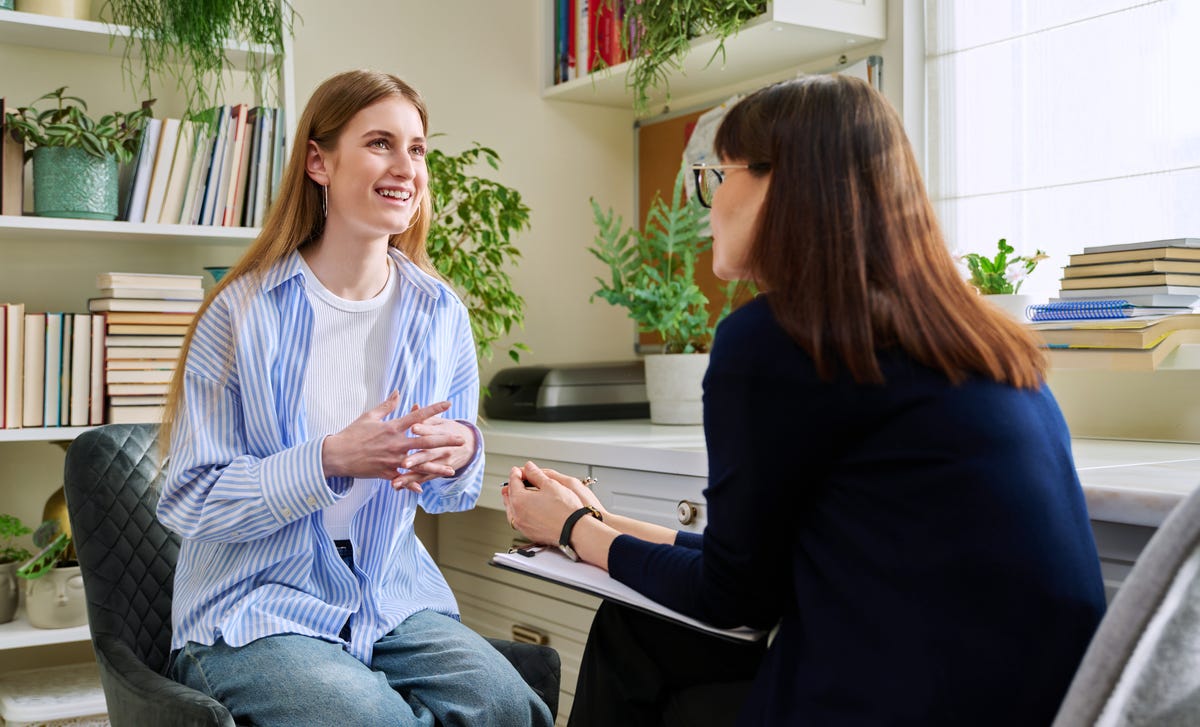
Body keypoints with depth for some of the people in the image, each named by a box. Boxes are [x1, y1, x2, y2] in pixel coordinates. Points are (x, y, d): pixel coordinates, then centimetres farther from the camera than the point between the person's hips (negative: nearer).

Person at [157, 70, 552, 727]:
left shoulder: (441, 315, 4)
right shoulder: (243, 313, -8)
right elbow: (187, 501, -11)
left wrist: (460, 457, -13)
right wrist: (331, 460, -24)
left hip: (392, 599, 4)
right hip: (254, 611, -3)